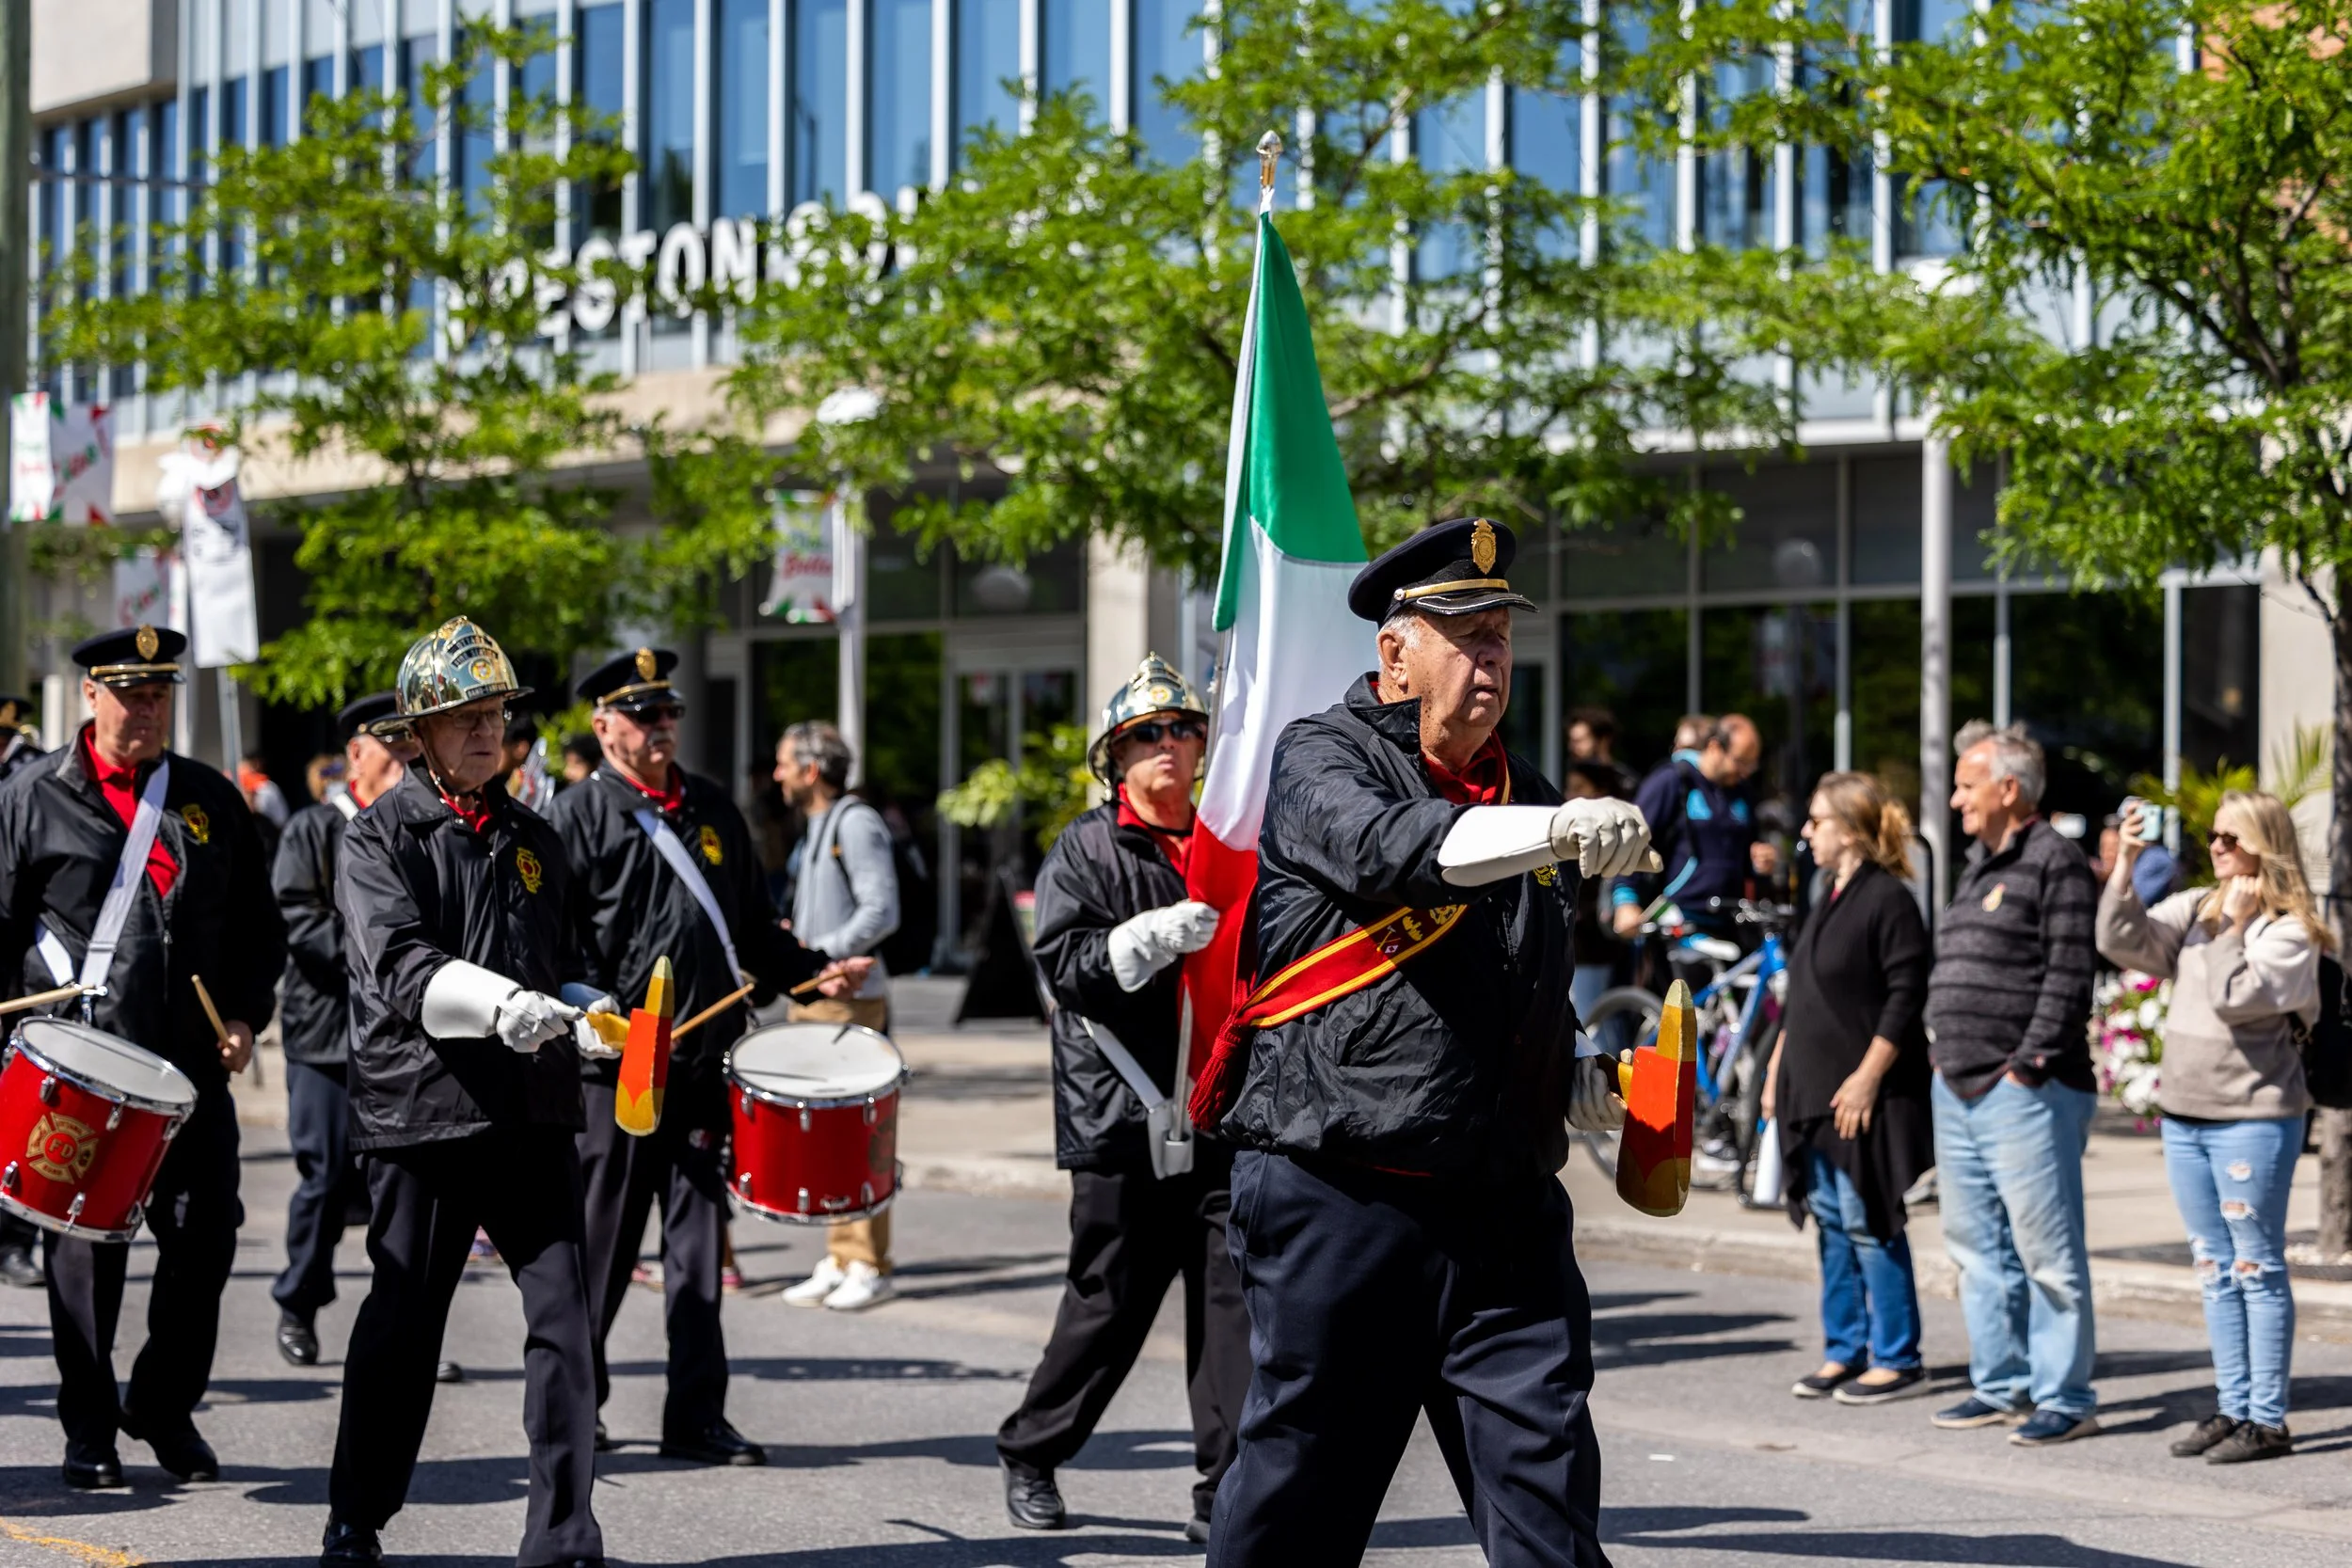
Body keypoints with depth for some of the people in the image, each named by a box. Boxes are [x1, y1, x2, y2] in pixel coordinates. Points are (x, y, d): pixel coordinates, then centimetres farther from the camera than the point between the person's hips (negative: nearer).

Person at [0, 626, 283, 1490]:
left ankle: (165, 1404, 22)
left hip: (192, 1064, 3)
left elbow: (257, 926, 16)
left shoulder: (212, 800, 12)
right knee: (86, 1243, 2)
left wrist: (245, 1015, 2)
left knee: (206, 1232, 2)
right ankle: (89, 1429, 14)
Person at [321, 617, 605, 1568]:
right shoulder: (380, 837, 0)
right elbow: (398, 966, -15)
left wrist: (583, 1015, 5)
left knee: (564, 1313, -5)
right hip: (422, 1109, -4)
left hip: (533, 1112, 4)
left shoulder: (532, 838, 16)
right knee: (402, 1322, 5)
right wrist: (500, 1003, -30)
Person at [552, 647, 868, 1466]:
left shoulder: (712, 807, 16)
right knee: (601, 1245, 3)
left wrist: (814, 972, 9)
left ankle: (697, 1418, 8)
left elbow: (752, 929, 22)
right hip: (613, 1066, -4)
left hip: (706, 1061, 4)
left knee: (698, 1244, 4)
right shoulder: (578, 817, -1)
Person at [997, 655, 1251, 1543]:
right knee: (1110, 1302, 4)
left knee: (1235, 1296, -6)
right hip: (1123, 1119, -3)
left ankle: (1226, 1495, -1)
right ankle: (1030, 1459, 25)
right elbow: (1063, 963, -10)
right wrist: (1151, 939, -23)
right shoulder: (1086, 850, 2)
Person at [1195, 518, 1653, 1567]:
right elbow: (1389, 849, -27)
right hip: (1340, 1196, -5)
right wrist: (1556, 830, -41)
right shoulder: (1321, 761, -2)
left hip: (1507, 1208, 5)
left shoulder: (1523, 795, 18)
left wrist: (1592, 1090, 11)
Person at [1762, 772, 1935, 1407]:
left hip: (1864, 1097, -9)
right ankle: (1845, 1350, 17)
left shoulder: (1888, 899, -12)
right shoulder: (1829, 901, 16)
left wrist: (1867, 1077, -20)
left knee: (1868, 1225, -6)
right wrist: (1777, 1070, 18)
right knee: (1831, 1224, 10)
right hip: (1815, 1092, 9)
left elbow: (1906, 997, -17)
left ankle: (1897, 1360, 0)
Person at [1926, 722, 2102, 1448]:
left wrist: (2027, 1065, -17)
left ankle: (2067, 1399, -2)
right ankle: (2002, 1387, 22)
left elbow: (2069, 977, -15)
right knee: (1976, 1246, 13)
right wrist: (1941, 1047, 15)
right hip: (1957, 1088, 10)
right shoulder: (1977, 868, 19)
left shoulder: (2056, 864, -9)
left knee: (2046, 1250, -6)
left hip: (2024, 1091, -10)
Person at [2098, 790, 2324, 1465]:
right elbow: (2122, 942, 0)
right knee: (2215, 1272, 11)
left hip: (2253, 1119, -7)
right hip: (2184, 1115, 7)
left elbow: (2236, 999, -20)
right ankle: (2233, 1409, 18)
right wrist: (2126, 864, -9)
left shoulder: (2288, 931, -8)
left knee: (2257, 1269, -2)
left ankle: (2268, 1420, 2)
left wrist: (2235, 924, -13)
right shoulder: (2195, 909, 11)